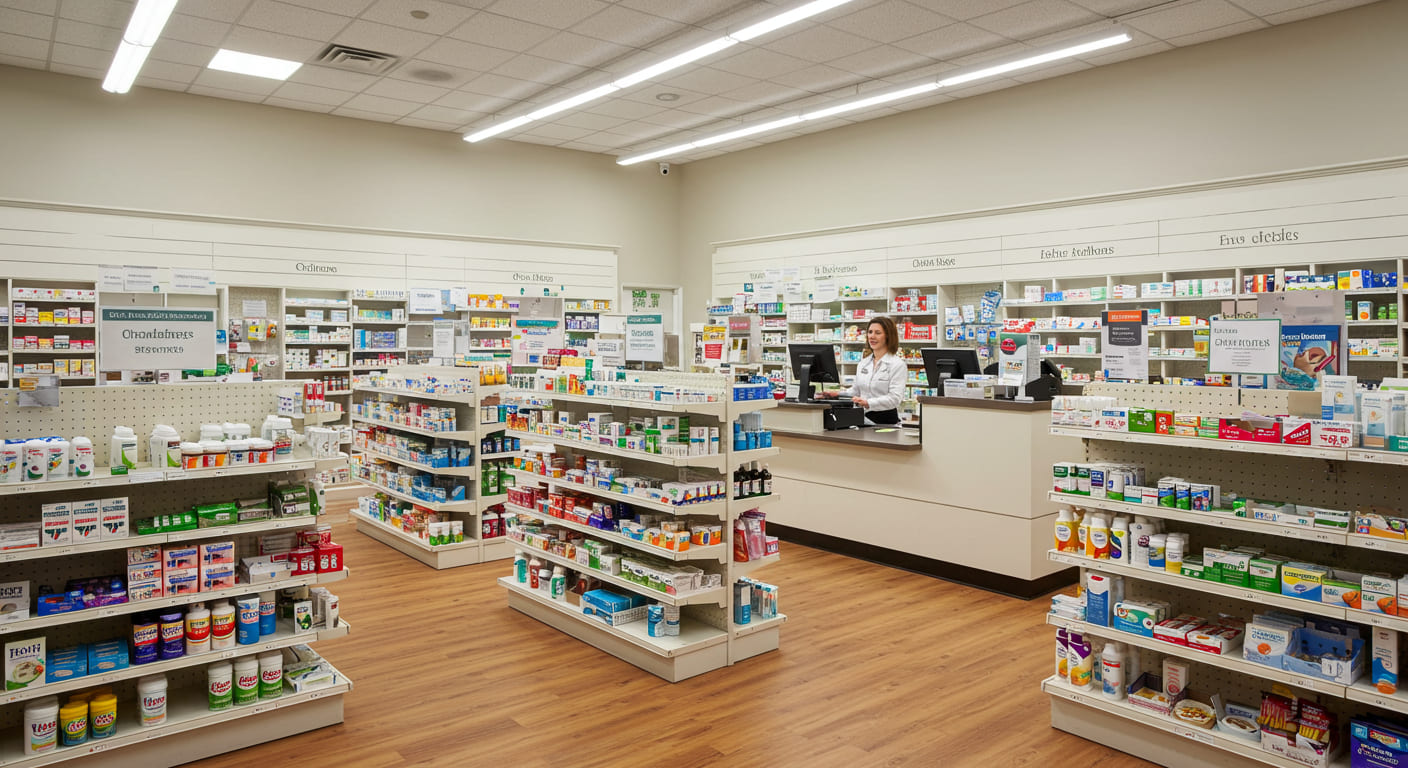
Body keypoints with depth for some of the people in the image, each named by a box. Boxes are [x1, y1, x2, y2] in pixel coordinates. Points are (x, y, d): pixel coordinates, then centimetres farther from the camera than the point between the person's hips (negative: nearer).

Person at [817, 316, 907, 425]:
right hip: (864, 418, 5)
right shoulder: (863, 363, 18)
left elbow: (894, 398, -15)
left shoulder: (898, 365, -5)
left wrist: (868, 403, -28)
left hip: (886, 421, -5)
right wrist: (837, 394, 8)